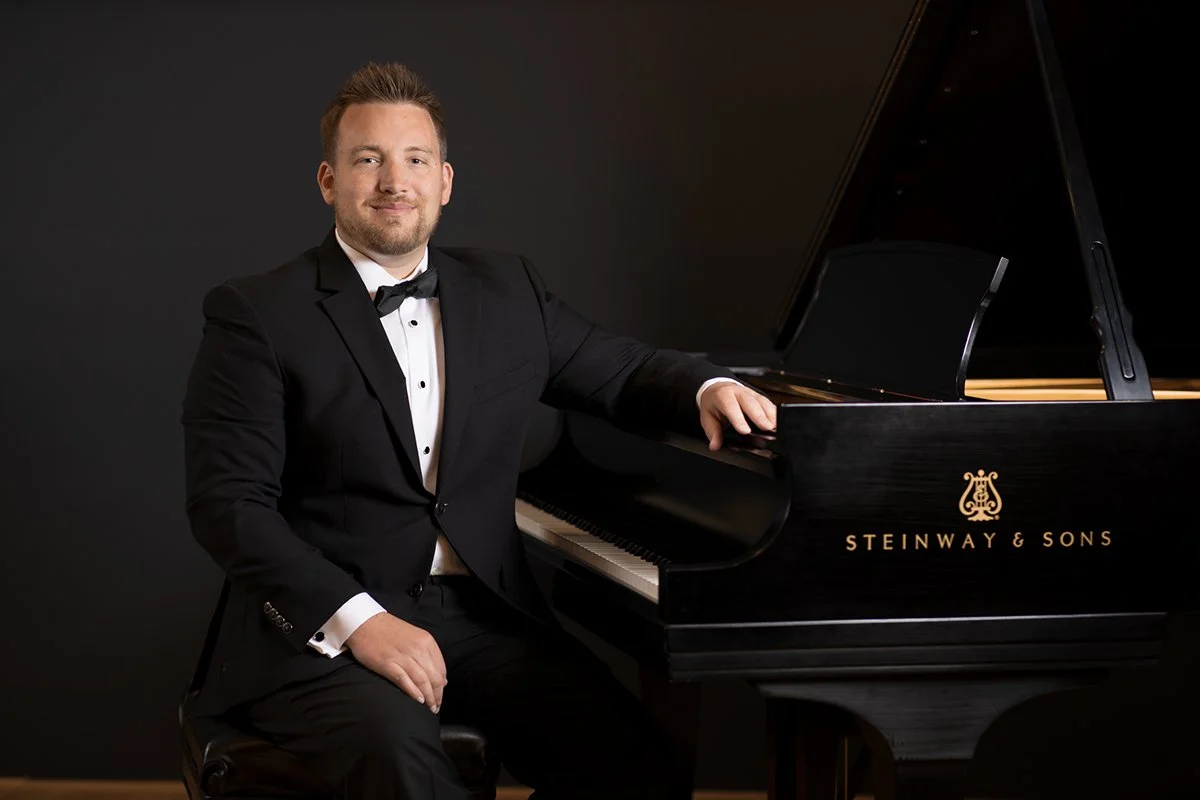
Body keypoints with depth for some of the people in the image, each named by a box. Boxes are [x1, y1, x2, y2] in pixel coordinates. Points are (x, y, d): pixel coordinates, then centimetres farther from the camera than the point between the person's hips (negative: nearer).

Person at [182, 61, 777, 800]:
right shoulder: (256, 315, -2)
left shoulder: (506, 290, 14)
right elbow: (229, 503, -9)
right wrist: (358, 620, -20)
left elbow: (620, 369, 27)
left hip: (483, 616, 5)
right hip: (322, 628, -5)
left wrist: (707, 388, 3)